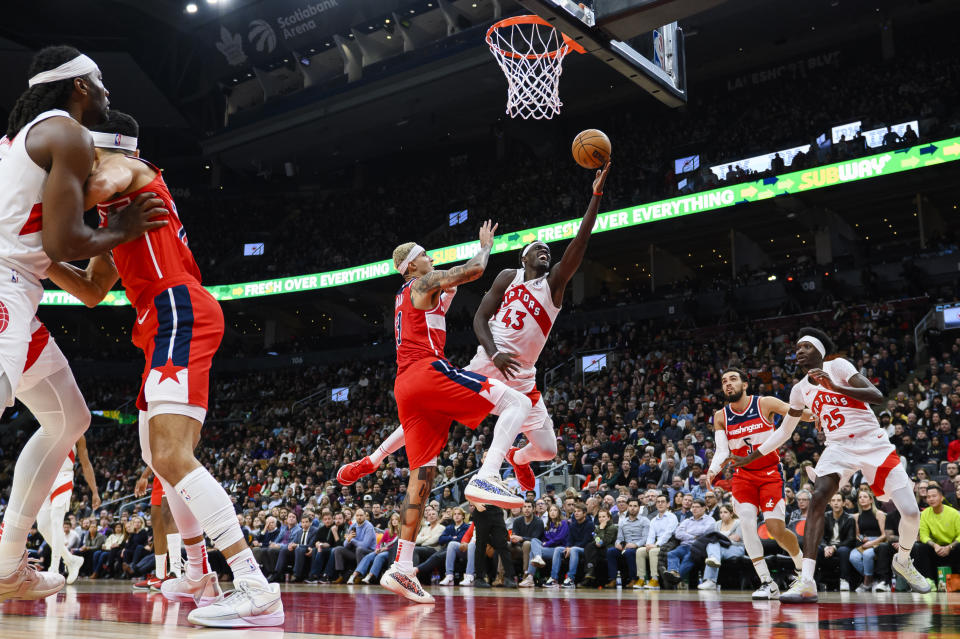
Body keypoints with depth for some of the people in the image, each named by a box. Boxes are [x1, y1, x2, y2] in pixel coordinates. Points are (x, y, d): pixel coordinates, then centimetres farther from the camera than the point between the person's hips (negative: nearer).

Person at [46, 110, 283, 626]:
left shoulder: (123, 167, 2)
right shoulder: (115, 217, 30)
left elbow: (96, 187, -24)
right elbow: (92, 291, 31)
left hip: (179, 313, -11)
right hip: (165, 323, 11)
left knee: (172, 456, -23)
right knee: (160, 454, 22)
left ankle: (257, 589, -31)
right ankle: (199, 577, 34)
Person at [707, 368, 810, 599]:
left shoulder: (765, 404, -10)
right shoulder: (720, 417, -1)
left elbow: (803, 414, -12)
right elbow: (723, 451, -6)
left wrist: (816, 416, -35)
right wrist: (713, 469, -27)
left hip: (770, 473, -3)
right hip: (744, 474, 3)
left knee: (776, 528, -12)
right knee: (746, 522, -18)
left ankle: (802, 565, 21)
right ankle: (767, 583, -9)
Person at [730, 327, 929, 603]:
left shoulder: (837, 366, -6)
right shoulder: (800, 389, 11)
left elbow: (877, 396, -19)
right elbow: (784, 430, 24)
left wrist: (835, 387, -31)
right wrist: (751, 457, 21)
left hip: (873, 443, -3)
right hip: (839, 448, 3)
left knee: (911, 513, -7)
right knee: (817, 498, -24)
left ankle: (904, 560, 27)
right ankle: (807, 582, -30)